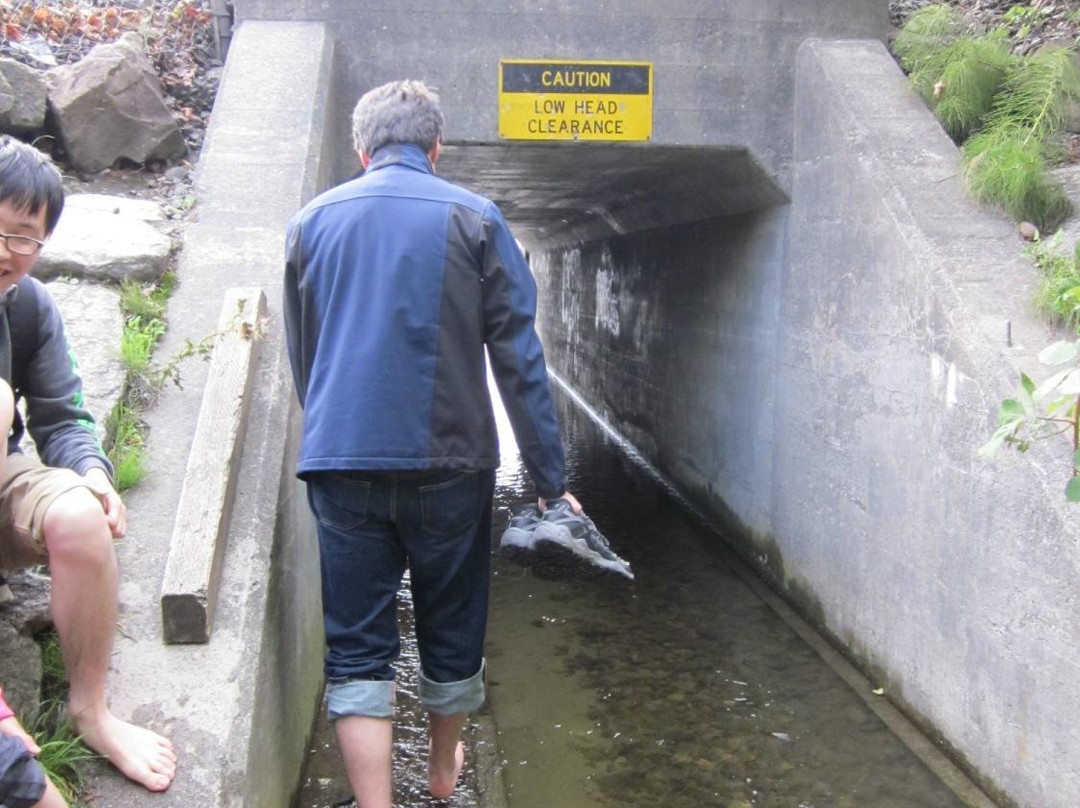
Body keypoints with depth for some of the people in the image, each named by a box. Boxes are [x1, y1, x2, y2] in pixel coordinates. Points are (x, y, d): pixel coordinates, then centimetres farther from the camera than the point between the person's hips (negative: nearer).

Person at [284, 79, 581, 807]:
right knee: (452, 630, 19)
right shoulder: (475, 219, -1)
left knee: (357, 649, 8)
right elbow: (519, 358, -4)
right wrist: (551, 475, 0)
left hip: (341, 466, 1)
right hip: (448, 465, -1)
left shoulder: (312, 222, 8)